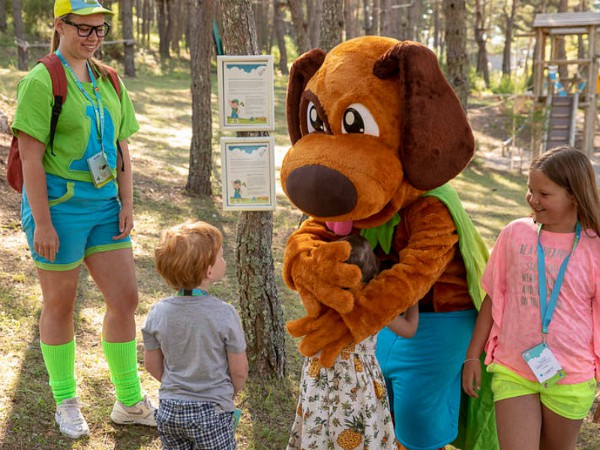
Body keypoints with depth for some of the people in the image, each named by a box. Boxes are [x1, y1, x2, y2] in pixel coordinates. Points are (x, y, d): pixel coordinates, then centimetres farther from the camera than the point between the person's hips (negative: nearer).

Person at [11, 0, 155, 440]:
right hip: (58, 205, -6)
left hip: (104, 203, 6)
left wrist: (126, 203, 4)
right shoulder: (42, 81, -10)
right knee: (60, 305, 8)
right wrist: (42, 222, -16)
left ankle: (130, 402, 22)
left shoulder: (108, 80, 10)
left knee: (126, 298, 6)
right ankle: (66, 402, 27)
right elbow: (31, 158, -13)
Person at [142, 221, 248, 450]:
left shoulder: (158, 313, -7)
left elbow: (152, 365, 4)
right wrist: (230, 393, 11)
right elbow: (239, 370, -9)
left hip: (169, 408, 4)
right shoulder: (224, 314, -18)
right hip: (212, 412, -4)